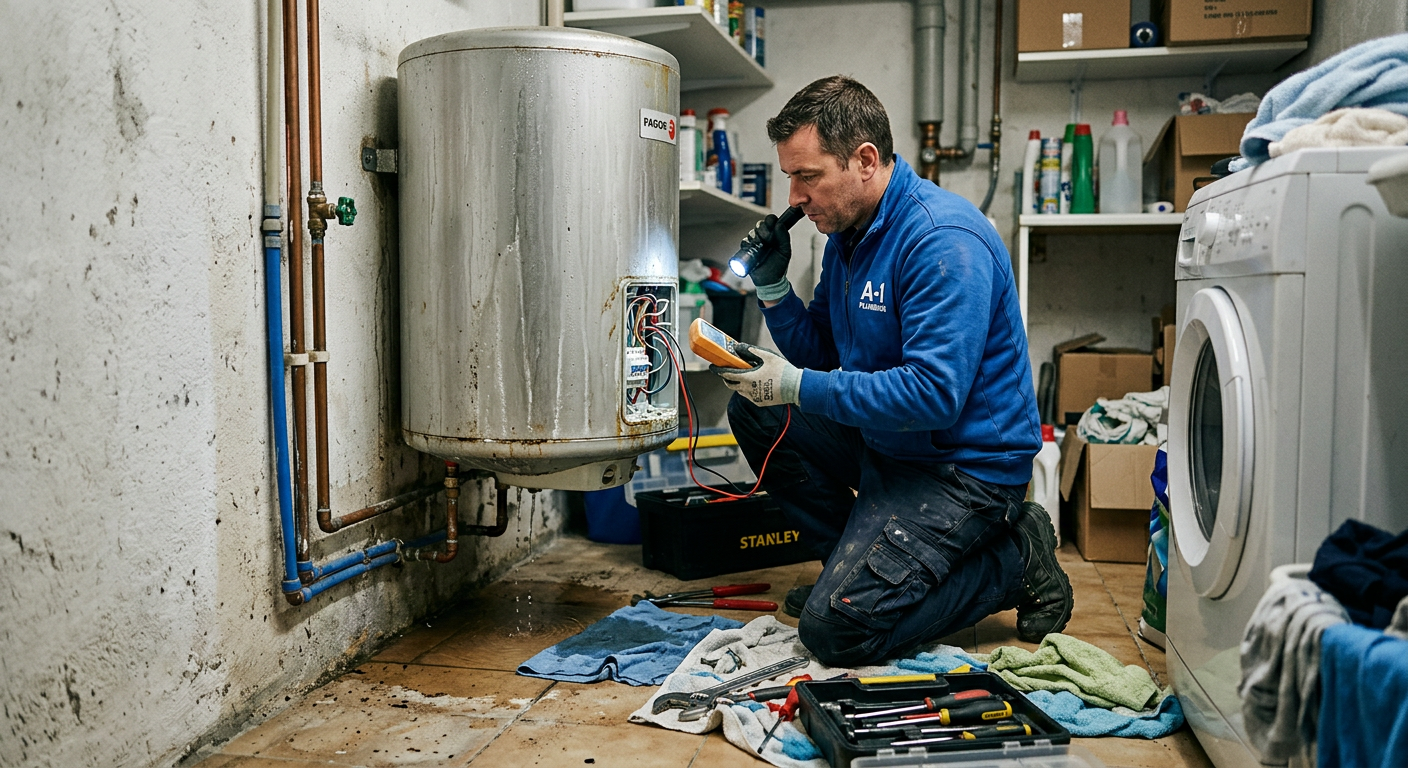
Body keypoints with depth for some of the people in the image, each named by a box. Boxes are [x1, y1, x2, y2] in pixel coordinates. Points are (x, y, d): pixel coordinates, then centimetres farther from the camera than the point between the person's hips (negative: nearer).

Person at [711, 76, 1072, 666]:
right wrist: (772, 287, -2)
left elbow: (934, 394, -29)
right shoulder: (847, 232, 7)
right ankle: (856, 559, 11)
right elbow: (823, 354, 15)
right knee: (756, 412, 4)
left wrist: (797, 388, -25)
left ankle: (1014, 562, 1)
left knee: (835, 629, -18)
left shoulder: (943, 240, -22)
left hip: (967, 464, -9)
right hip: (887, 441, 9)